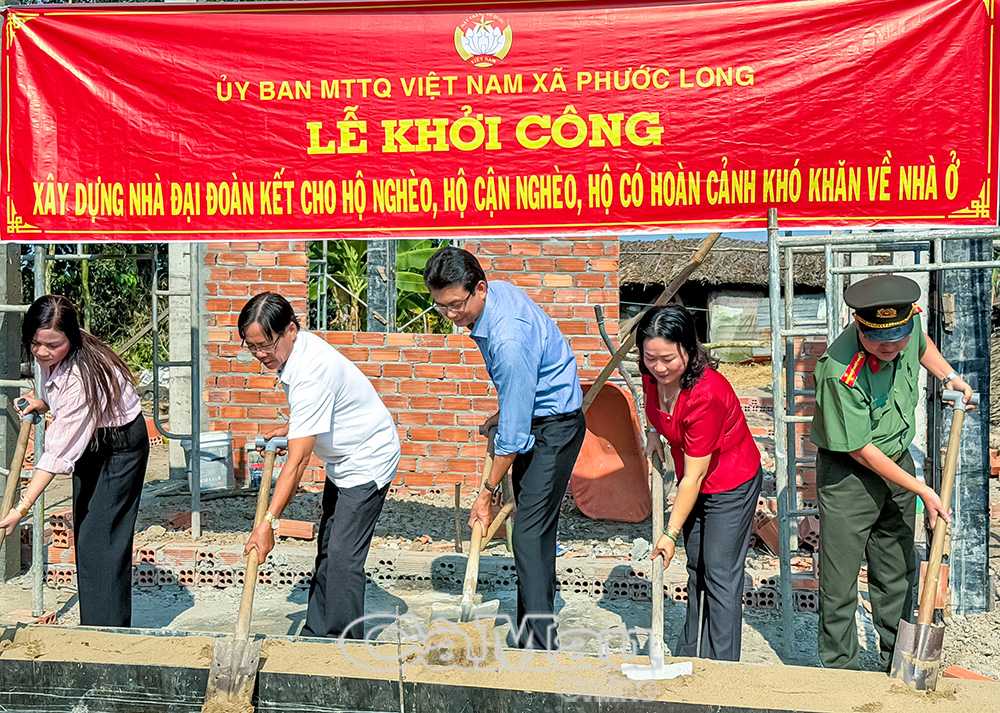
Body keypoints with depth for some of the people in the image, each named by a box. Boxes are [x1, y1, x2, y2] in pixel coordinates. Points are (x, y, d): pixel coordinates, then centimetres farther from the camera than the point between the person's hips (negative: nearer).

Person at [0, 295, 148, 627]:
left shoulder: (81, 375, -35)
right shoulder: (51, 358, -10)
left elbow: (60, 452, -35)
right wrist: (42, 403, -6)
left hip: (120, 446, -9)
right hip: (90, 441, 9)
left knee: (100, 538, -12)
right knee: (83, 536, 10)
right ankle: (90, 628, 19)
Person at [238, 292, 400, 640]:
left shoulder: (313, 371, -33)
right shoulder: (296, 350, -3)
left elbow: (298, 460, -34)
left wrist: (269, 522, -34)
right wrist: (290, 428, 5)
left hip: (367, 461, -10)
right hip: (342, 458, 10)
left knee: (343, 556, -13)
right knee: (326, 549, 12)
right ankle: (315, 635, 20)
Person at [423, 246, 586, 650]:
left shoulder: (509, 340, -31)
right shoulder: (496, 292, -3)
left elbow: (514, 433, -26)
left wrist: (487, 492, -18)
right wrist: (499, 416, 18)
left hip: (555, 426, -10)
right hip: (534, 414, 10)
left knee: (530, 532, -13)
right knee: (536, 528, 13)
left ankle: (540, 643, -9)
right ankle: (534, 633, 21)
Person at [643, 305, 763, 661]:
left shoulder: (706, 395, -37)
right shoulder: (653, 373, -16)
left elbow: (694, 475, -28)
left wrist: (671, 533, -21)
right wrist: (654, 431, -3)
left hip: (731, 485, -8)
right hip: (694, 484, 8)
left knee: (720, 574, -3)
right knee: (697, 569, 17)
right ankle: (690, 655, 30)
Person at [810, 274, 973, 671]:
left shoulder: (909, 322, -13)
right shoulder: (840, 371, -32)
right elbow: (861, 450, -23)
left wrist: (949, 376, 8)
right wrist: (922, 490, -18)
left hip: (898, 460, 7)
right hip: (848, 472, -6)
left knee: (898, 574, 17)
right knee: (839, 583, -1)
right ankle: (839, 670, 16)